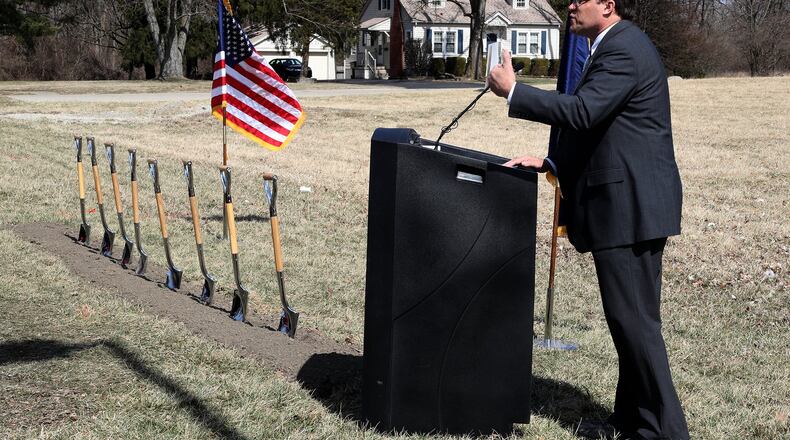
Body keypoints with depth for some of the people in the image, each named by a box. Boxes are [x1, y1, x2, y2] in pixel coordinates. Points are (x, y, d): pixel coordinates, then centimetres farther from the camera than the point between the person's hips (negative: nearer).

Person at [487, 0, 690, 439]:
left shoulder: (624, 50, -16)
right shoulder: (618, 46, 18)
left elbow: (582, 111, -27)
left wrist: (512, 91, -19)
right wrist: (552, 161, 13)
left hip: (628, 204, -11)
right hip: (631, 203, 11)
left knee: (633, 318, -6)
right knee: (631, 316, 16)